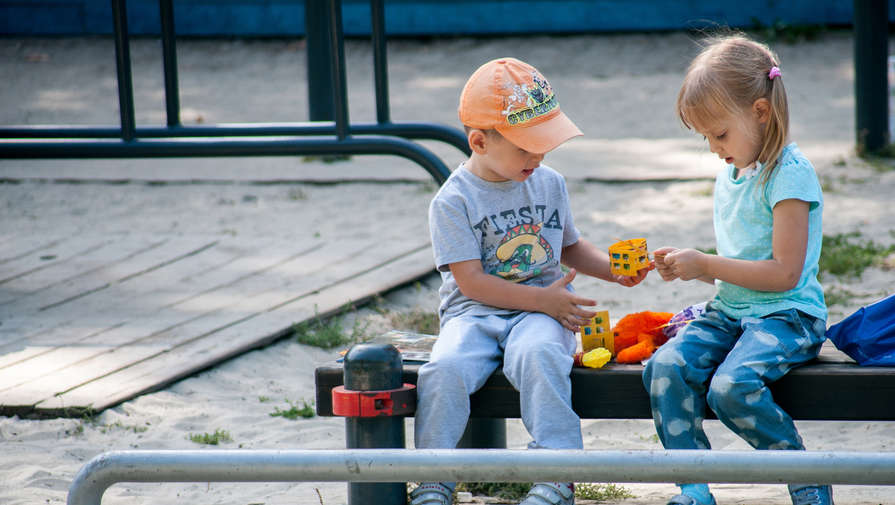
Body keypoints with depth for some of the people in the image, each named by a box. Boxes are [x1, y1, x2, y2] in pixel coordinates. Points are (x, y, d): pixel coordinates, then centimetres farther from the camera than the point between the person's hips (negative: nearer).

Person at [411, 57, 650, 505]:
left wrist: (615, 270, 9)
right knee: (445, 369, -32)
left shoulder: (550, 184, 12)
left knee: (538, 355, -34)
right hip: (474, 312, -2)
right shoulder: (453, 202, -4)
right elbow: (471, 281, -10)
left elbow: (571, 247, 28)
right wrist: (544, 299, -16)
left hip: (540, 311, 2)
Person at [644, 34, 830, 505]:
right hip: (730, 310, 8)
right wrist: (689, 266, 4)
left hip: (787, 314, -8)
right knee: (666, 366, -19)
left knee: (731, 386, -32)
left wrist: (705, 266, -16)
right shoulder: (730, 174, 15)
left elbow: (784, 273, -18)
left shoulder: (790, 174, -13)